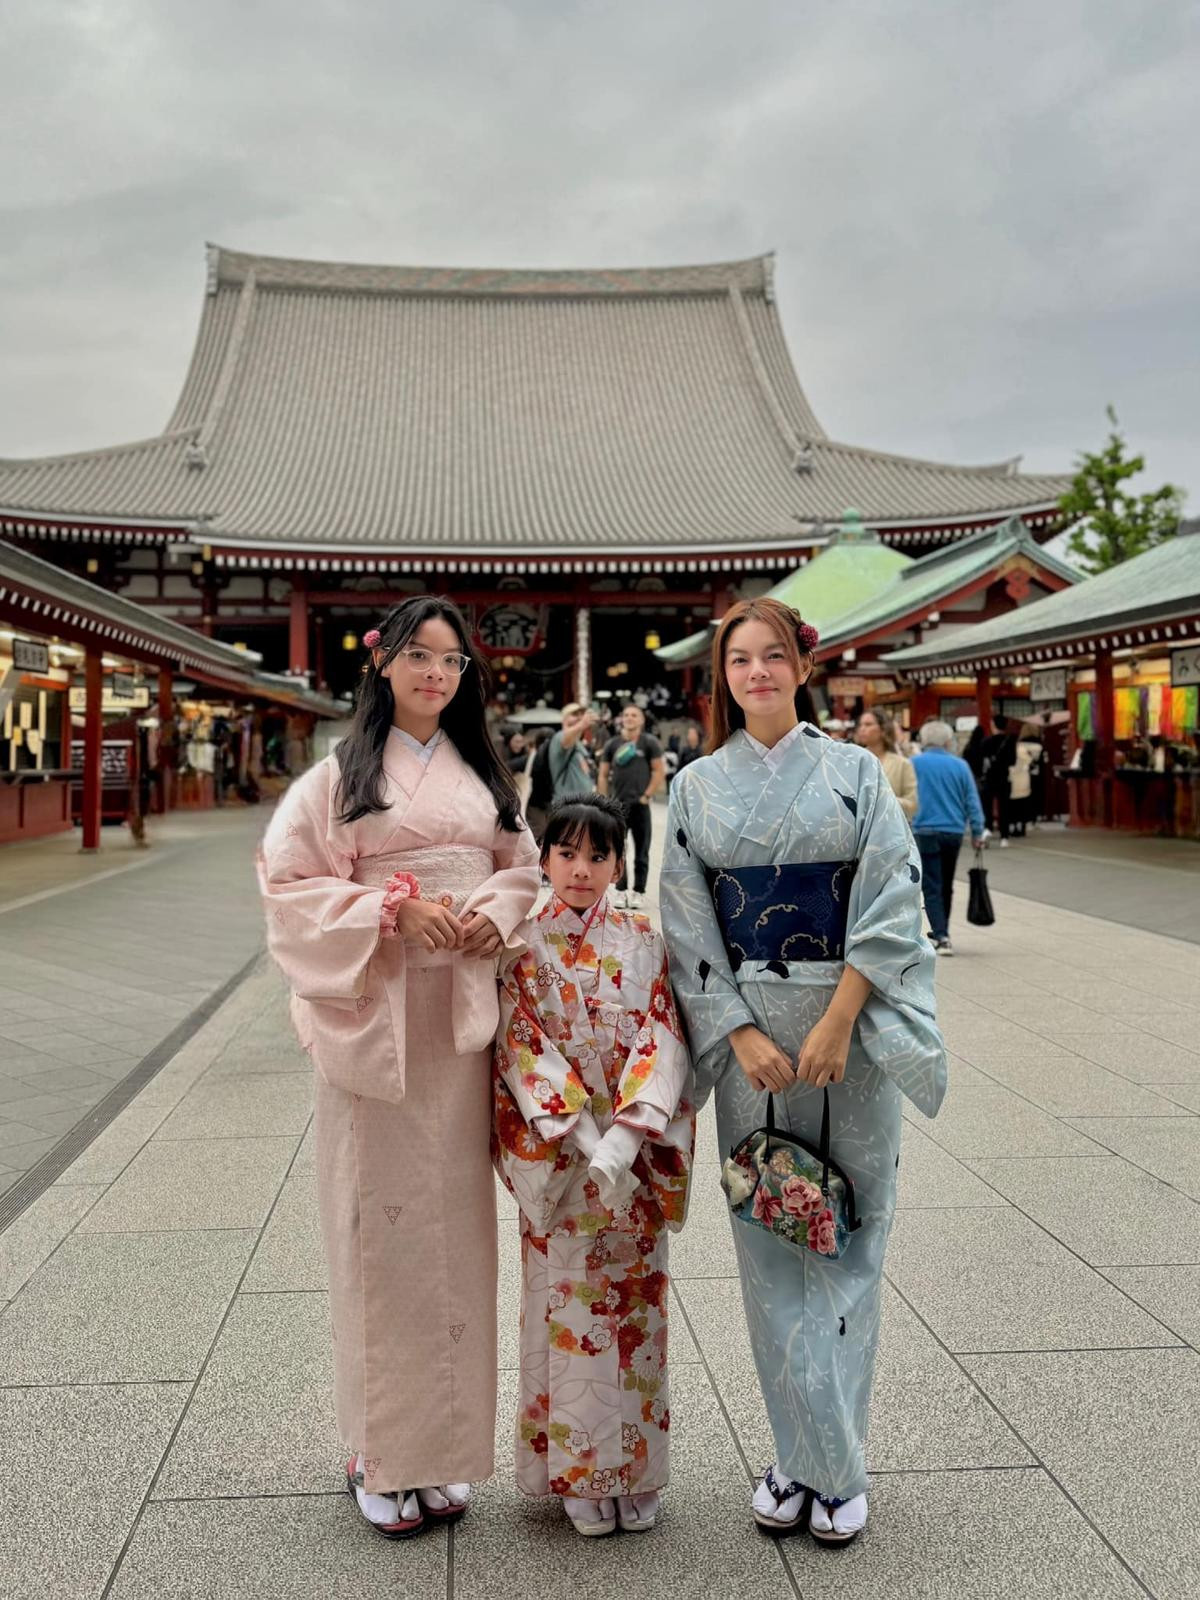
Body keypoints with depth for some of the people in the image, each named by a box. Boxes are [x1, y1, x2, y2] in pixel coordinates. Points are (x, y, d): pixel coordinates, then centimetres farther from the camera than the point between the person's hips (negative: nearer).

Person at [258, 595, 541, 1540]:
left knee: (456, 1215, 8)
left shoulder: (484, 772, 13)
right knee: (383, 1220, 1)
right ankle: (381, 1451, 17)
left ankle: (444, 1441, 23)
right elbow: (290, 878, -3)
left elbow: (524, 866, 16)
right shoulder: (343, 772, 1)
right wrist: (394, 906, -15)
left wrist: (498, 911, -5)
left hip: (463, 1011, 4)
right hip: (373, 1012, -3)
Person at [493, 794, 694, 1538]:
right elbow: (522, 1051, -9)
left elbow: (664, 1040, -5)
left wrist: (624, 1136, -19)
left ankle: (636, 1472, 26)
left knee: (634, 1311, 10)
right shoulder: (524, 949, -2)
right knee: (568, 1314, 6)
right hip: (561, 1165, -1)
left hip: (636, 1163, 2)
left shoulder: (645, 942, 2)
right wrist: (585, 1139, -20)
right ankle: (577, 1474, 23)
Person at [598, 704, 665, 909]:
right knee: (617, 850, 6)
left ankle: (639, 892, 10)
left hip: (640, 805, -3)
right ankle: (620, 890, 15)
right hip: (618, 805, 3)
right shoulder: (612, 744, 8)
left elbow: (659, 771, -3)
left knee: (641, 851, 3)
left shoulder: (650, 742, 0)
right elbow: (603, 775, 10)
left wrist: (647, 795, -9)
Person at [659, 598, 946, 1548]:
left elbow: (890, 907, -5)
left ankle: (833, 1465, 19)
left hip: (850, 1028, -1)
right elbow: (689, 924, 2)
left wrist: (836, 1024, -14)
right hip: (748, 1028, 1)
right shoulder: (698, 787, 5)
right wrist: (743, 1035, -8)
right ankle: (807, 1460, 21)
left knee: (846, 1238, 5)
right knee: (770, 1240, 6)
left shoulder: (856, 773, 1)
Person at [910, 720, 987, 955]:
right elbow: (972, 801, 3)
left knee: (932, 887, -2)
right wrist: (977, 831, 9)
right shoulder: (959, 765, 3)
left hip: (925, 832, -3)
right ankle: (942, 933, 30)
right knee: (946, 885, 17)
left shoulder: (913, 764, -2)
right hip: (954, 832, 3)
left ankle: (942, 937, -15)